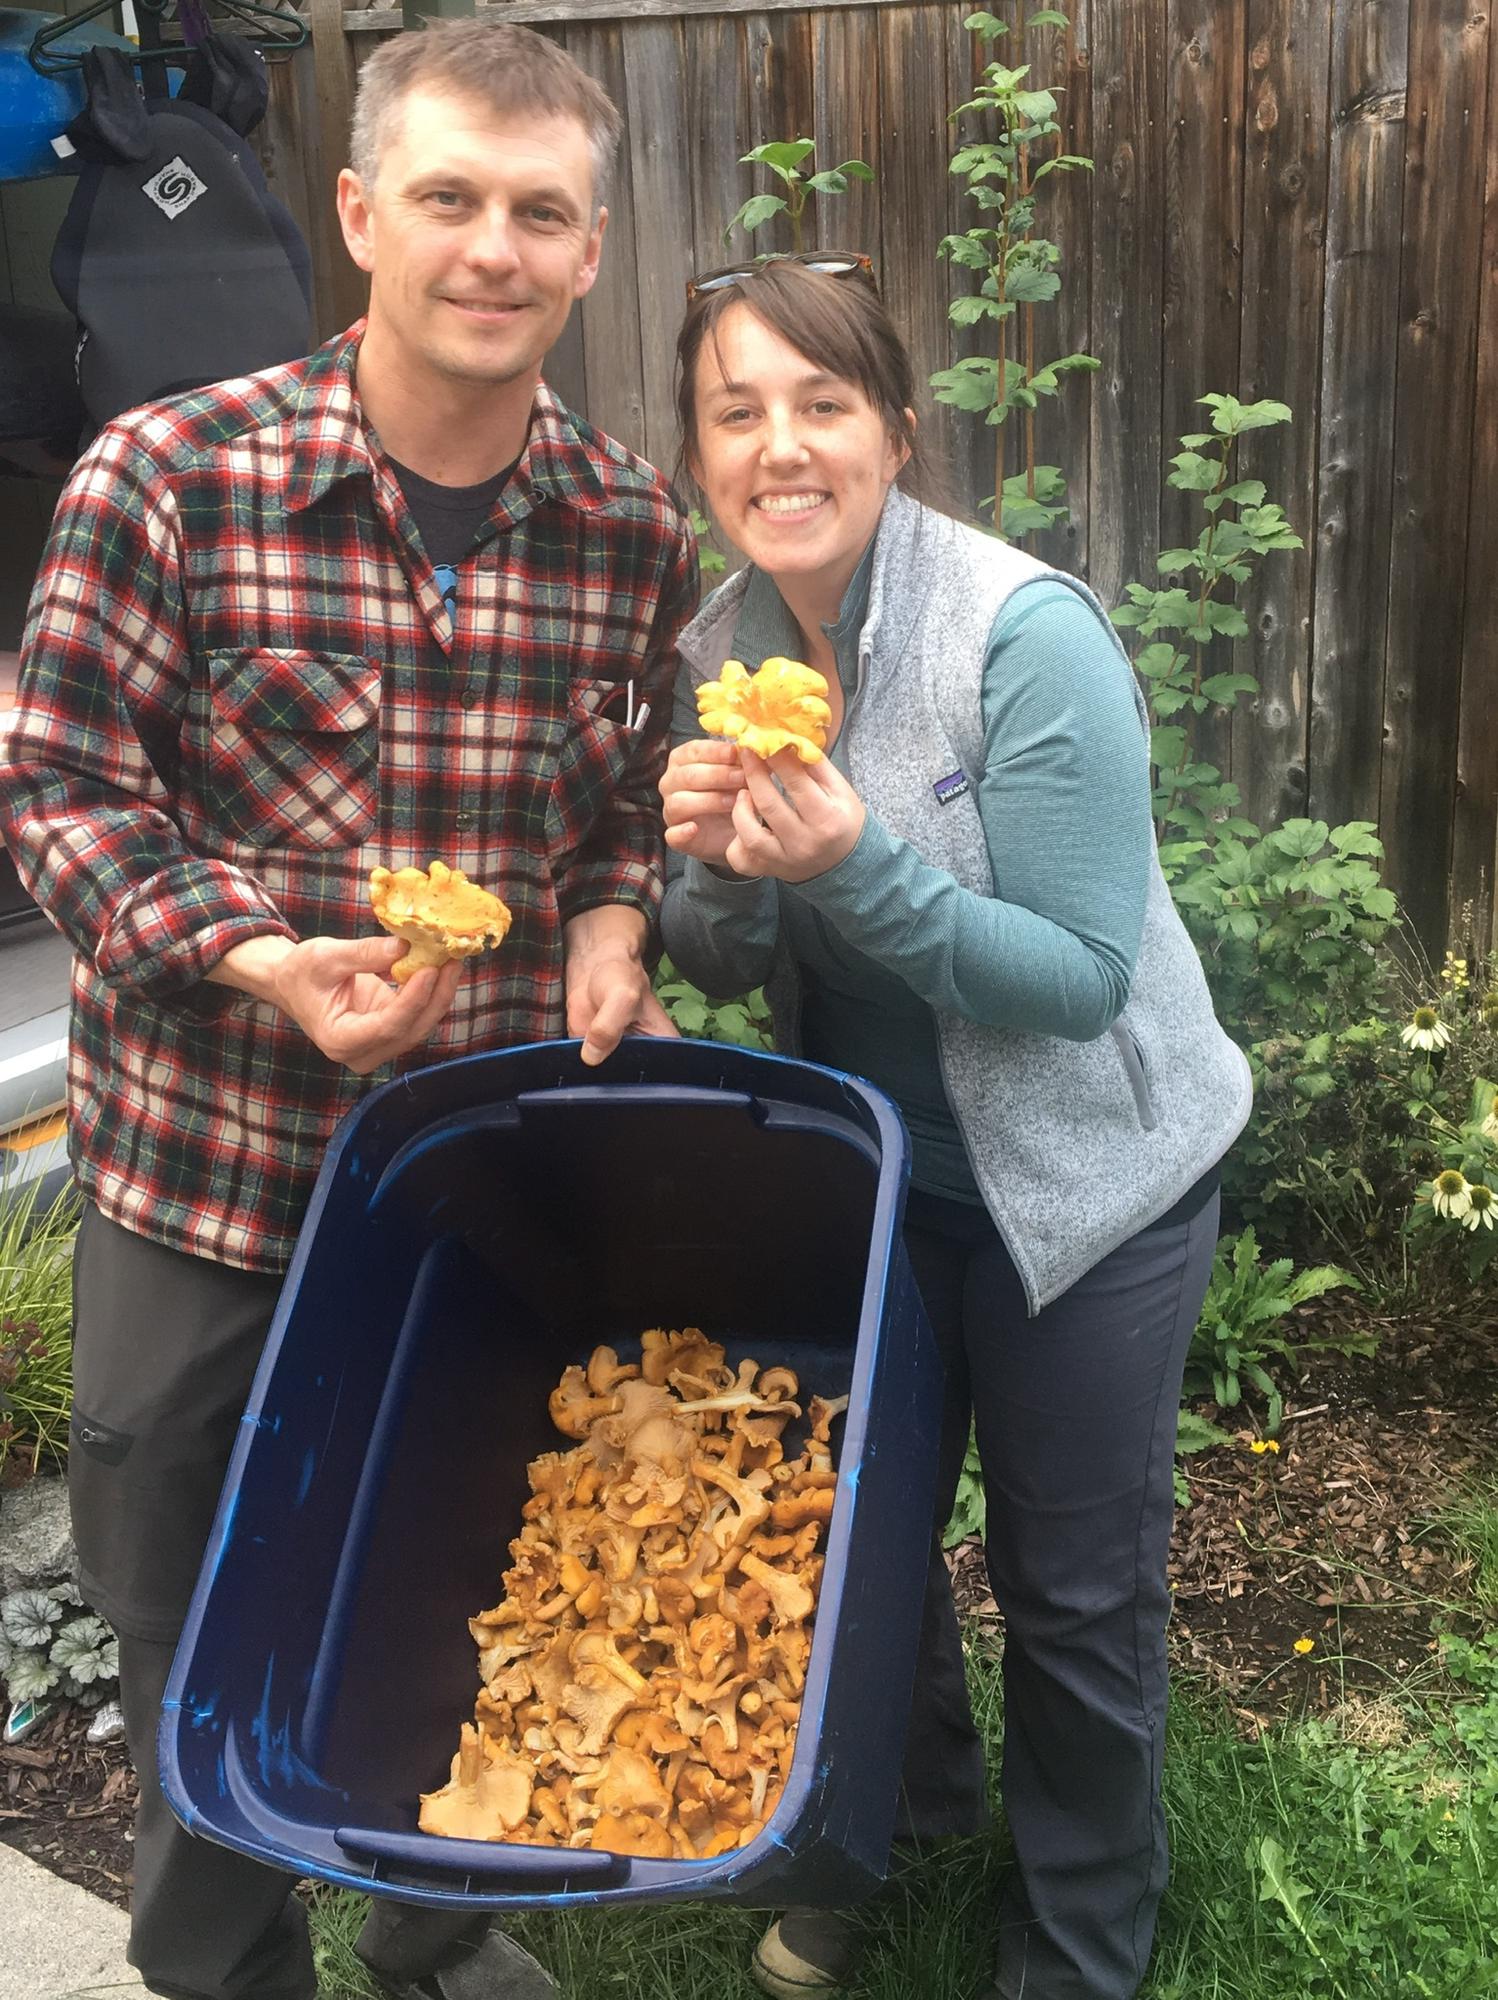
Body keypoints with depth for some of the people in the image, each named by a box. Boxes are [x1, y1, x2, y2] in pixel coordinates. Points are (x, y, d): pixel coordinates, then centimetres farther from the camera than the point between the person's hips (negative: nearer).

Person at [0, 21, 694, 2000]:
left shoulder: (636, 528, -4)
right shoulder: (168, 476, -14)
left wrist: (613, 916, -11)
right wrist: (252, 960, -23)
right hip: (205, 1154, -2)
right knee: (187, 1607, 15)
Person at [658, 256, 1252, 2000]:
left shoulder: (1028, 636, -24)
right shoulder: (721, 648, -6)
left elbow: (1080, 978, -23)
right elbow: (724, 970, 1)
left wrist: (859, 867, -35)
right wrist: (710, 865, -21)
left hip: (1082, 1181, -5)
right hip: (872, 1169, 5)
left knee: (1073, 1593, 10)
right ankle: (910, 1807, 51)